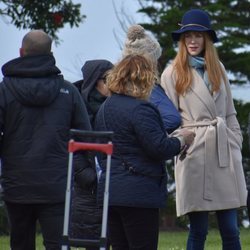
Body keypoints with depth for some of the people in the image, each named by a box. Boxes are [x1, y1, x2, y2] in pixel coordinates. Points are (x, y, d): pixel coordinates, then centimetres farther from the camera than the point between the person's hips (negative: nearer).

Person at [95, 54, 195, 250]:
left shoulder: (104, 109, 14)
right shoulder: (139, 110, -14)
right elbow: (159, 148, -17)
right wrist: (182, 140, 0)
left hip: (108, 189, 8)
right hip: (139, 193, -8)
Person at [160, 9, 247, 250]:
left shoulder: (218, 69, 16)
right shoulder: (172, 73, 3)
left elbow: (230, 113, 17)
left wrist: (236, 146, 9)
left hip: (224, 155, 4)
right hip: (193, 156, -4)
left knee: (230, 230, 2)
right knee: (198, 231, -2)